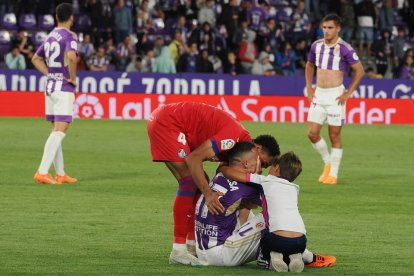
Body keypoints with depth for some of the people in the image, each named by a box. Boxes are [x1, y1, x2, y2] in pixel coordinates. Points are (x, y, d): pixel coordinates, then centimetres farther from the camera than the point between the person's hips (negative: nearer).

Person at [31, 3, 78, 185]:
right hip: (64, 88, -8)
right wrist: (73, 78, -15)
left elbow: (36, 58, 24)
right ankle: (42, 172, -20)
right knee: (60, 131, -10)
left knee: (57, 130, 14)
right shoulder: (69, 36, -11)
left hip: (50, 86, 8)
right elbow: (71, 57, -30)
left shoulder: (50, 36, 13)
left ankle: (60, 174, 18)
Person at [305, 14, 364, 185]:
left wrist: (348, 93, -9)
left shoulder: (344, 49, -11)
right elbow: (309, 65, 23)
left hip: (335, 95, -5)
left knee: (334, 136, -1)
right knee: (312, 133, 0)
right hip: (318, 94, 5)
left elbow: (359, 71, -6)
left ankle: (333, 174, 7)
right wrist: (309, 87, 13)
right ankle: (327, 163, 23)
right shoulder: (317, 45, 6)